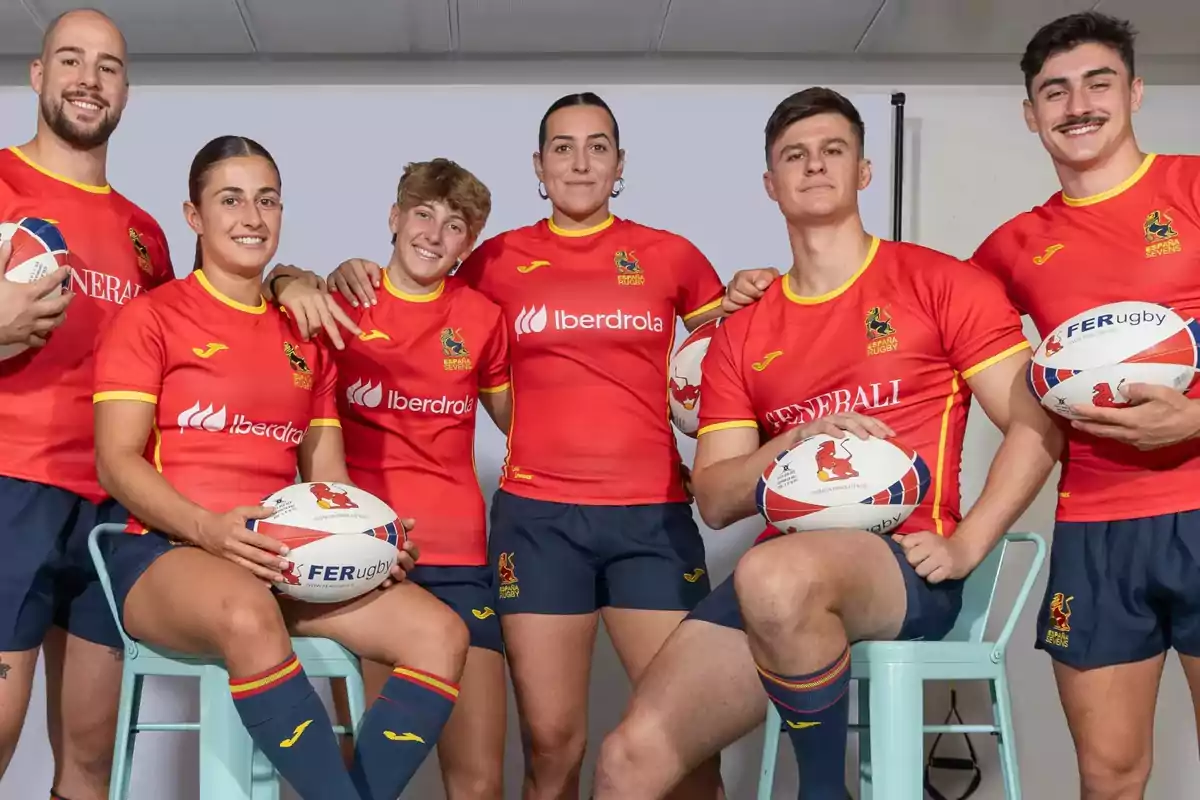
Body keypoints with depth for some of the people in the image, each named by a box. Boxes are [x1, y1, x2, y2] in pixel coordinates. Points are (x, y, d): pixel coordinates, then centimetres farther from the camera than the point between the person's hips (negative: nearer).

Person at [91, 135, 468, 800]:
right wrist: (208, 528, -24)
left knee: (439, 632, -17)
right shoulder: (152, 316, 3)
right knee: (249, 615, -41)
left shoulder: (306, 336, 19)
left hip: (288, 563, 6)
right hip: (166, 553, -5)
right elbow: (115, 462, -6)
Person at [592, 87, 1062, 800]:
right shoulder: (743, 334, 15)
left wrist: (965, 547, -13)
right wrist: (793, 444, -11)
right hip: (781, 576, 4)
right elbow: (714, 500, 9)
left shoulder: (940, 283, 4)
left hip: (905, 568, -4)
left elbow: (1038, 426, -1)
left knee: (774, 574, -39)